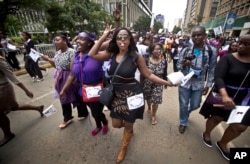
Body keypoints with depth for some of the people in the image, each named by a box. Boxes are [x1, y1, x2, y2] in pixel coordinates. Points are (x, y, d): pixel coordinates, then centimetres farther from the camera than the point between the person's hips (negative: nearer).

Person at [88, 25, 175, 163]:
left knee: (128, 126, 15)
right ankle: (129, 127, 55)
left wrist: (166, 82, -14)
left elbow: (148, 75, -8)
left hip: (131, 95, -4)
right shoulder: (112, 54, -1)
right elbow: (92, 54, -1)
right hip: (116, 95, 5)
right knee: (116, 124, 17)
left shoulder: (136, 57, -14)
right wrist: (103, 37, -5)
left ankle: (123, 149, 47)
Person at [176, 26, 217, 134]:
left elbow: (212, 70, 0)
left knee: (195, 105, 16)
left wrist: (208, 85, 0)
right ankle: (183, 123, 36)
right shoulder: (186, 50, -6)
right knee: (183, 105, 11)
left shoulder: (212, 51, -5)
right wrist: (184, 64, -24)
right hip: (185, 82, 0)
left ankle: (187, 112, 52)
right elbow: (178, 66, -2)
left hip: (199, 84, 1)